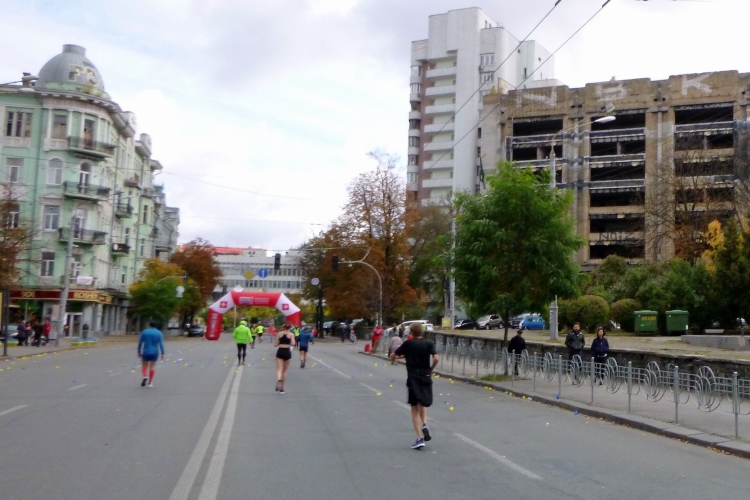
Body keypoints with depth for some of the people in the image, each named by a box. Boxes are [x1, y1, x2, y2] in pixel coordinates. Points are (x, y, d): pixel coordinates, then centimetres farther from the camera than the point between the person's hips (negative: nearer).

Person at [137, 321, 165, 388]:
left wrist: (139, 352, 9)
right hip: (154, 352, 0)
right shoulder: (159, 333, 0)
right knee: (152, 366, 11)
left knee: (144, 366, 11)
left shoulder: (144, 332, 2)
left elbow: (140, 343, 2)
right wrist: (162, 354, -8)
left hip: (146, 352, 0)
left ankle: (145, 377, -16)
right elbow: (161, 344, -8)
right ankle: (150, 382, 10)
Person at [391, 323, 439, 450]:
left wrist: (394, 359, 29)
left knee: (415, 409, 5)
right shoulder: (429, 344, 1)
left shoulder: (408, 344, 0)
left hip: (413, 379, -2)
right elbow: (436, 358, -13)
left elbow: (392, 356, 6)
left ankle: (420, 438, -3)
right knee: (423, 405, 24)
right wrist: (430, 370, 3)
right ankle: (424, 424, -2)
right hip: (425, 377, 2)